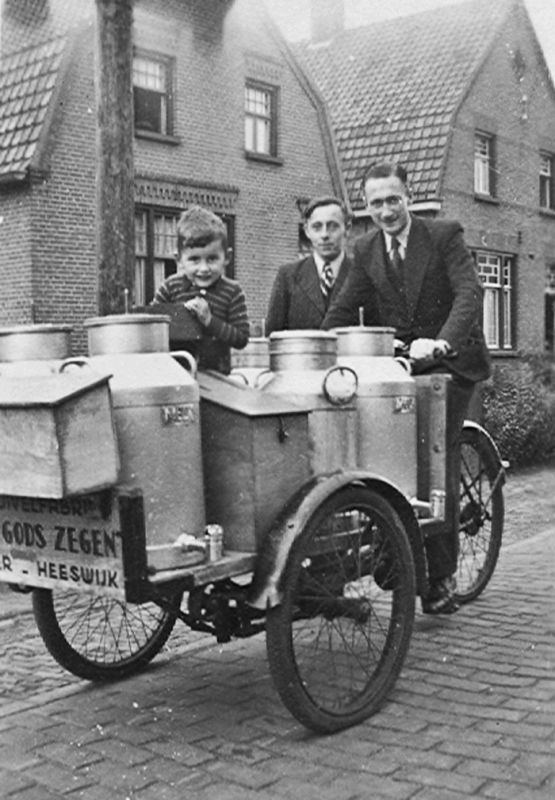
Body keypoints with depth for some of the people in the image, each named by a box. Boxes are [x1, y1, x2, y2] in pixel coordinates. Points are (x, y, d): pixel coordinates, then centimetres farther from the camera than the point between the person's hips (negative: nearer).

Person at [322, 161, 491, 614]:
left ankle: (442, 576, -1)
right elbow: (344, 310, 9)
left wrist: (440, 342, -35)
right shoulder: (366, 250, 7)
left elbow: (469, 293, -19)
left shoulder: (444, 236, -7)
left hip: (449, 362, -4)